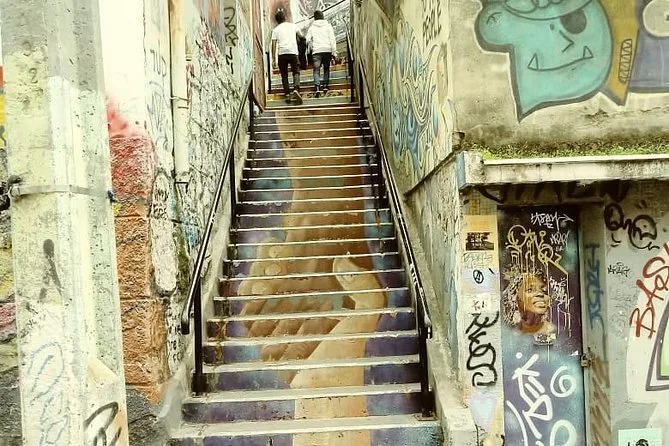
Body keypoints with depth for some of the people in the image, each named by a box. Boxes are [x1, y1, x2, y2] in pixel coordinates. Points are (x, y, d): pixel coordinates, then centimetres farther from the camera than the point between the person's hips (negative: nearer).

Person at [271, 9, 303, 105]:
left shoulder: (275, 30, 10)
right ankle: (296, 89, -21)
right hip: (293, 52, 0)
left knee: (284, 75, 9)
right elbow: (301, 36, 26)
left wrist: (275, 60, 5)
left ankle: (287, 94, 4)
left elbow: (274, 46, 4)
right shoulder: (292, 26, 13)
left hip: (281, 54, 0)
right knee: (296, 72, 3)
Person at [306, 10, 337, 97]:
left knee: (316, 69, 0)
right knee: (326, 68, 16)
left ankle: (317, 87, -18)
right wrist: (334, 52, 1)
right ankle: (325, 85, 7)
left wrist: (312, 47, 22)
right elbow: (332, 39, 1)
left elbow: (307, 40, 3)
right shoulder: (328, 26, 8)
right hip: (327, 50, 1)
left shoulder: (312, 28, 8)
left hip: (316, 51, -1)